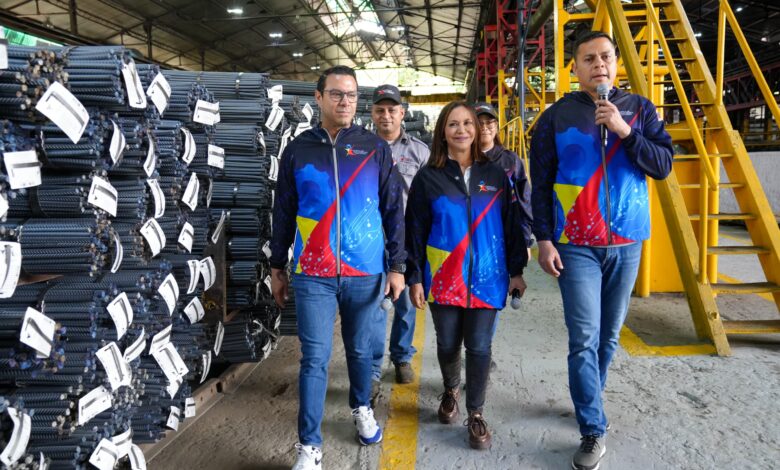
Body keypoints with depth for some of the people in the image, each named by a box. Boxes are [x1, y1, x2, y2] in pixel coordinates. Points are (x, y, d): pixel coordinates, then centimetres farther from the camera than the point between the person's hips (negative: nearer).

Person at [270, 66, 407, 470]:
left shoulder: (375, 148, 2)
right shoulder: (298, 150, 4)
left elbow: (393, 210, 4)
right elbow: (283, 213, 9)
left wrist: (397, 265, 1)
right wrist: (277, 267, 10)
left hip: (365, 271, 1)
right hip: (313, 274, 0)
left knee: (359, 349, 15)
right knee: (314, 358, 0)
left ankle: (362, 408, 41)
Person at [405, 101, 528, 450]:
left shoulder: (495, 175, 4)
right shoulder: (428, 177, 0)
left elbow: (511, 224, 7)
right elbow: (415, 231, 0)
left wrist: (516, 271, 5)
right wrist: (414, 277, -4)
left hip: (486, 277, 0)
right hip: (443, 277, 0)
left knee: (479, 347, 1)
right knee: (448, 343, 12)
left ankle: (475, 414, 17)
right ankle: (451, 390, 41)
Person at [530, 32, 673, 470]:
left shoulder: (640, 109, 5)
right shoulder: (557, 116, 0)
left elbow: (663, 166, -2)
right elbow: (541, 185, 0)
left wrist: (625, 132, -15)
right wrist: (544, 239, -6)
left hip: (627, 244, 3)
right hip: (576, 246, -2)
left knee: (609, 334, 12)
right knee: (584, 339, -6)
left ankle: (590, 403, 32)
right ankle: (594, 432, 4)